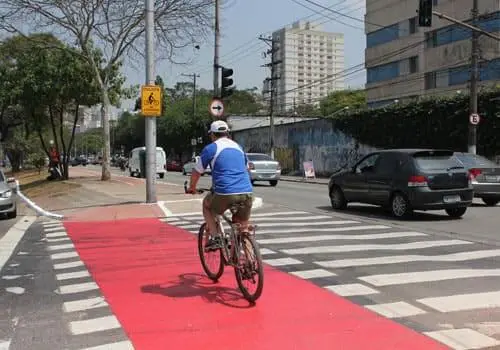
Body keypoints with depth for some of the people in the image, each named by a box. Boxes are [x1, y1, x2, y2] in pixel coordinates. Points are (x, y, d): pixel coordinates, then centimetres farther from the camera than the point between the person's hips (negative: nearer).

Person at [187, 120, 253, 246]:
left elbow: (196, 172, 15)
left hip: (225, 193, -4)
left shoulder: (210, 148, 7)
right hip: (247, 192, 4)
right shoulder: (238, 147, 22)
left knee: (207, 205, 26)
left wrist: (192, 188, 33)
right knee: (243, 228, 18)